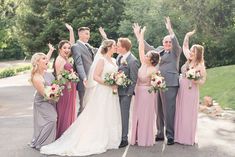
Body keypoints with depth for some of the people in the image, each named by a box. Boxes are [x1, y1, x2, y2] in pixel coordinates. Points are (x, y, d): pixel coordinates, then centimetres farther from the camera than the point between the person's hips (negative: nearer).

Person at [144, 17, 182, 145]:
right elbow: (148, 48, 29)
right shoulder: (160, 50, 17)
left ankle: (170, 135, 2)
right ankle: (160, 133, 23)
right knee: (159, 110, 11)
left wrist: (170, 30, -30)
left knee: (168, 110, -6)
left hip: (170, 84, -6)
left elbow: (176, 42, -19)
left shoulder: (176, 51, 0)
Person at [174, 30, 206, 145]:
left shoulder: (200, 66, -10)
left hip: (191, 92, -6)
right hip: (181, 90, 6)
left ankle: (189, 138, 14)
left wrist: (193, 80, -22)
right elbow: (184, 47, 17)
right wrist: (187, 36, 8)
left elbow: (203, 81, -6)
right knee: (180, 113, 9)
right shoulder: (188, 60, 5)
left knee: (189, 115, 1)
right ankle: (180, 136, 20)